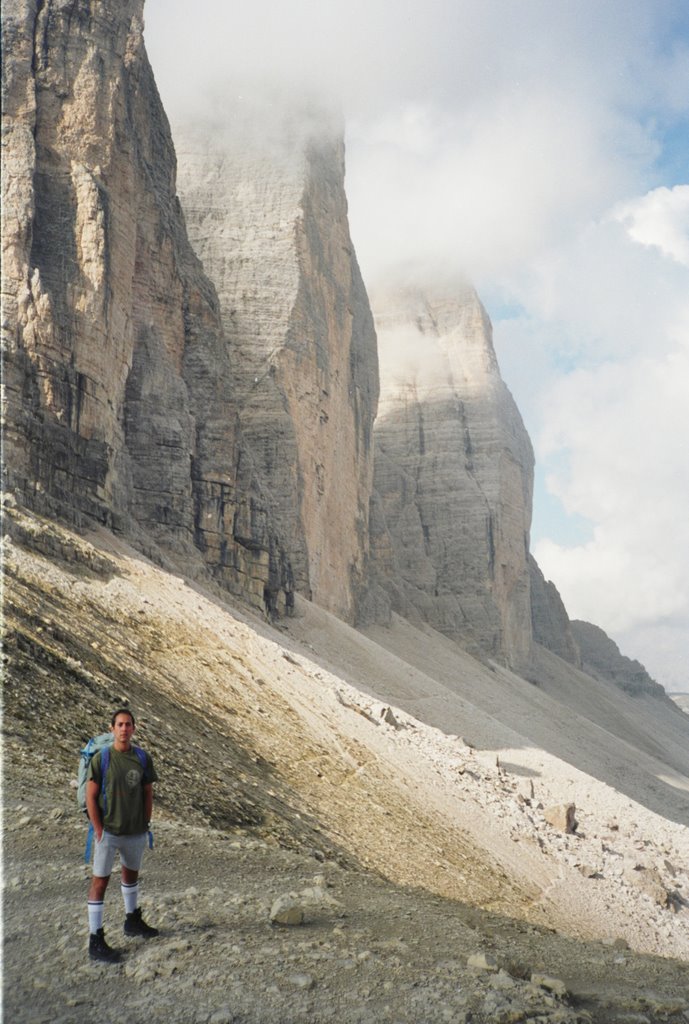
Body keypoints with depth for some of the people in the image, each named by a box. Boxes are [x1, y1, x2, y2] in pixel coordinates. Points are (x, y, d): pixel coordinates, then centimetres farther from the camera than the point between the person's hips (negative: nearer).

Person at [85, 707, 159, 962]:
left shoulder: (143, 759, -2)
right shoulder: (101, 758, -11)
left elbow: (147, 793, 6)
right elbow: (91, 797, -9)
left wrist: (145, 824, 2)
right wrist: (99, 831, -11)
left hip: (136, 832, 4)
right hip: (108, 832, -4)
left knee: (131, 874, 22)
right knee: (100, 882, -1)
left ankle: (132, 920, 42)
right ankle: (95, 940, 4)